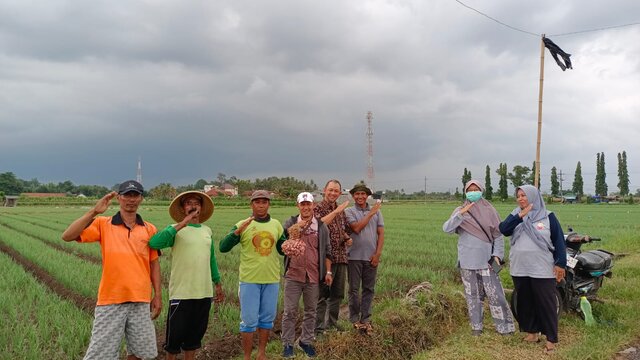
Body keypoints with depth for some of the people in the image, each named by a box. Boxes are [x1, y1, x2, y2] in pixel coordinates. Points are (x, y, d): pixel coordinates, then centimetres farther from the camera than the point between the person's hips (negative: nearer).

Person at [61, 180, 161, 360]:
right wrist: (94, 211, -20)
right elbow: (67, 236, -12)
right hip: (110, 300, -2)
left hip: (141, 301, 2)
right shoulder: (103, 224, -1)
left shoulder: (149, 229, 6)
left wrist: (158, 295, 8)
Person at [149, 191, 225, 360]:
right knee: (176, 333, 6)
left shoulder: (207, 230, 9)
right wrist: (182, 224, -25)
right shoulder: (176, 230, -6)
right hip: (181, 293, -4)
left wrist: (218, 284, 20)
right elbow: (154, 243, -25)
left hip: (204, 292, 5)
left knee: (195, 333, 16)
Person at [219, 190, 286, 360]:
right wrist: (238, 231, -26)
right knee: (249, 320, 3)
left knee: (267, 319, 14)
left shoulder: (276, 225, 5)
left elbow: (283, 250, 12)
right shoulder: (242, 225, -6)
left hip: (272, 280, 3)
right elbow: (223, 248, -13)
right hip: (249, 280, -3)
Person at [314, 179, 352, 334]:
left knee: (337, 294, 14)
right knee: (322, 294, -2)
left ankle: (332, 324, 27)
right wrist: (336, 211, -26)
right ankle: (319, 328, 6)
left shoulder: (341, 210, 16)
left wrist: (347, 238, 6)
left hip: (341, 257, 7)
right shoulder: (317, 208, -6)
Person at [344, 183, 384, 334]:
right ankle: (355, 319, 17)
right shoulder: (349, 211, 0)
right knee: (354, 289, 5)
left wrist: (377, 253, -3)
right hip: (355, 256, -2)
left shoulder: (376, 211, 8)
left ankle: (365, 319, 18)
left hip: (371, 257, 3)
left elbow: (381, 233, 5)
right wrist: (370, 213, -11)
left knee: (369, 289, 8)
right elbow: (356, 228, -16)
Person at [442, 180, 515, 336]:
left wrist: (497, 255, -7)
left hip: (486, 259, -1)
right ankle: (476, 326, 20)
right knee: (472, 295, 9)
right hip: (467, 261, 1)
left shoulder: (489, 210, 1)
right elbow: (446, 228, -12)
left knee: (495, 294, -2)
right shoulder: (460, 211, 3)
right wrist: (461, 213, -23)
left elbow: (498, 235, 3)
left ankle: (504, 326, 12)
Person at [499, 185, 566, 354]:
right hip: (519, 269, 4)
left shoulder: (548, 217, -1)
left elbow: (559, 240, -1)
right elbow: (503, 229, -10)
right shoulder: (515, 215, 8)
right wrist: (520, 216, -18)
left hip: (542, 270, -4)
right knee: (525, 302, 12)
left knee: (546, 303, -1)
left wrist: (560, 263, -7)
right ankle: (531, 331, 25)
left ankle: (551, 338, 8)